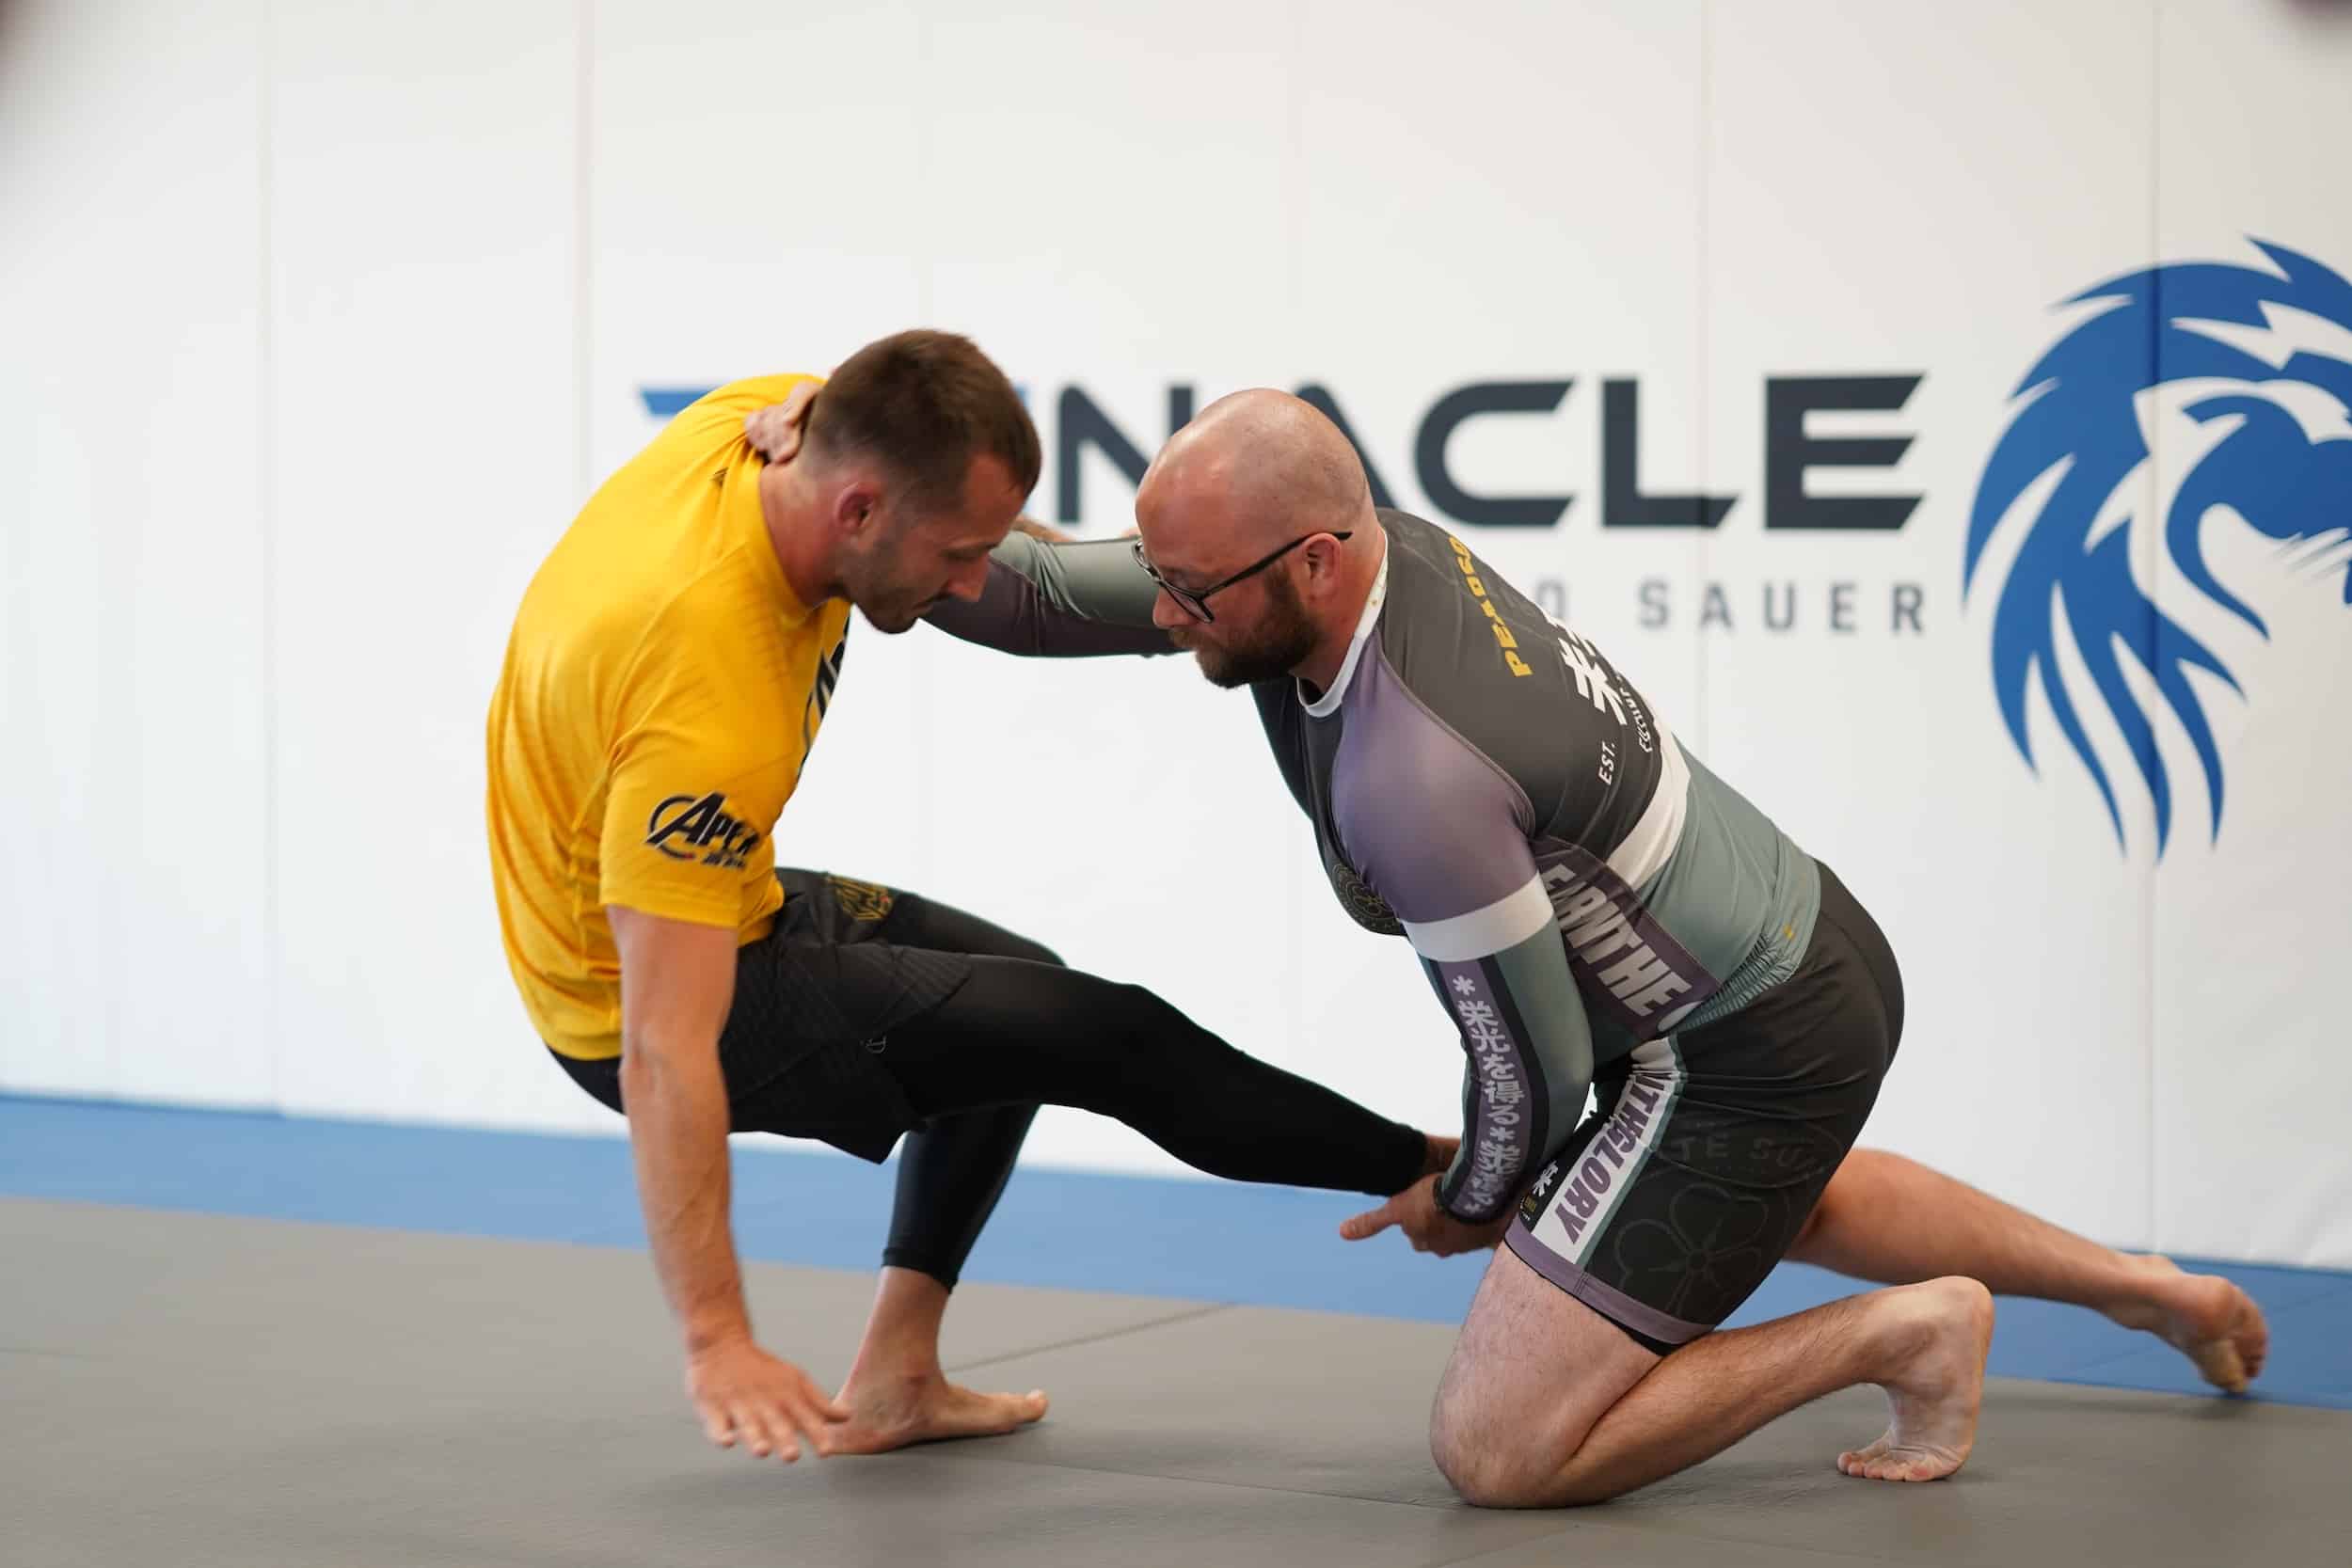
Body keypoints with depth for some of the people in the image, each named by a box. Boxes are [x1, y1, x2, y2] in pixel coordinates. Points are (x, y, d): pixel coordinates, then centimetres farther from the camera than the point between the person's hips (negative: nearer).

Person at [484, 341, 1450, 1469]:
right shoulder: (707, 701, -38)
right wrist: (716, 1342, -40)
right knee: (1110, 1039, -7)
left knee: (1020, 997, 25)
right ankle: (1442, 1171, 12)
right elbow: (666, 1047, -39)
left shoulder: (780, 420, -16)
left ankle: (892, 1379, 20)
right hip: (629, 998, -9)